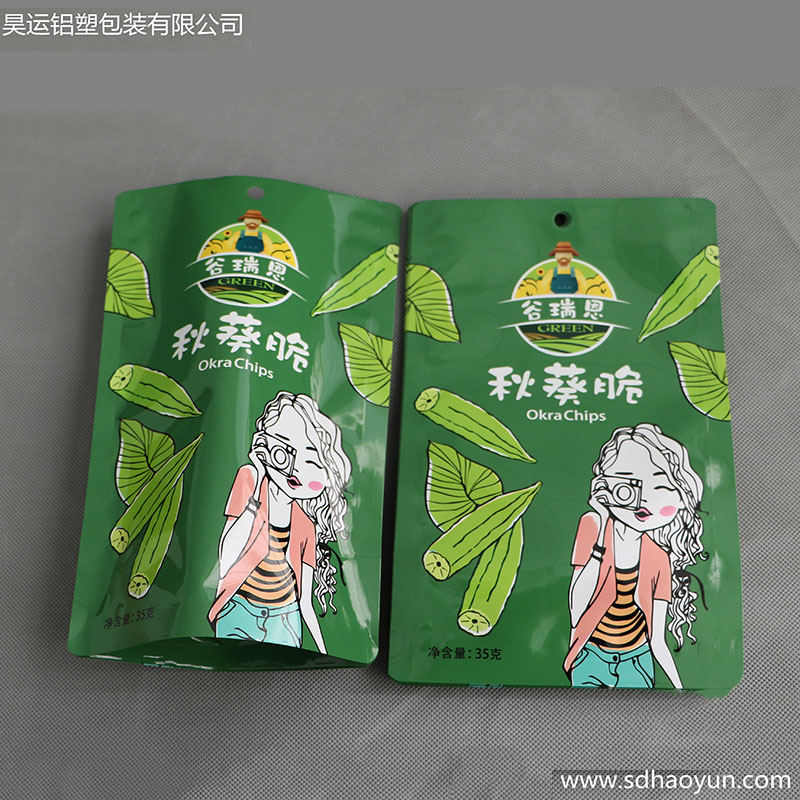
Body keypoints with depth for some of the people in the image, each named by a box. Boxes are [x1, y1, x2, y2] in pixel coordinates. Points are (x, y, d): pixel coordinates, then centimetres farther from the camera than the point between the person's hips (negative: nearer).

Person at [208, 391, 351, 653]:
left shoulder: (305, 525, -5)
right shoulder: (249, 478, -12)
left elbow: (306, 602, 3)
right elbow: (226, 558, -22)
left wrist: (324, 655, 1)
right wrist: (255, 500, -28)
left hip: (285, 617, 2)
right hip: (239, 611, -2)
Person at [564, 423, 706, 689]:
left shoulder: (659, 559, -11)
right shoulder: (592, 525, -15)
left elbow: (657, 641, -3)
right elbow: (576, 606, -24)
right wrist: (601, 544, -30)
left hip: (636, 661, 1)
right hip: (590, 657, 0)